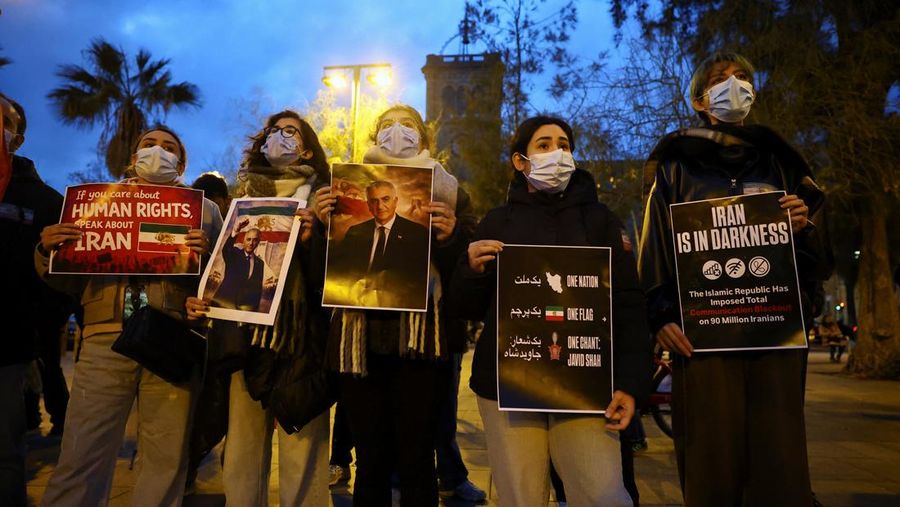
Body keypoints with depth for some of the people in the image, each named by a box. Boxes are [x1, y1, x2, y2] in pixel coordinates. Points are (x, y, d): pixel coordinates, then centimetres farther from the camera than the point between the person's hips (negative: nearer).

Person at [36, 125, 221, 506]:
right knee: (80, 462, 0)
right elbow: (70, 281, 18)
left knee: (165, 463, 3)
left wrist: (207, 255, -14)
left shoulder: (204, 208, 15)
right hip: (105, 341, 1)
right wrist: (47, 252, -2)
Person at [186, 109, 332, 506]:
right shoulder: (242, 200, 16)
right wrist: (196, 298, -1)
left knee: (301, 465, -2)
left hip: (301, 341, -3)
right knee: (240, 461, 9)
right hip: (247, 339, 4)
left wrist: (309, 240, -22)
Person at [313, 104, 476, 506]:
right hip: (360, 338, 2)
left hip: (418, 340, -1)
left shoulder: (449, 195, 10)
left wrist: (449, 236, -16)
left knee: (415, 462, 1)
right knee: (370, 461, 6)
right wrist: (323, 224, -7)